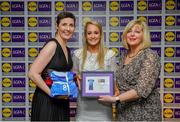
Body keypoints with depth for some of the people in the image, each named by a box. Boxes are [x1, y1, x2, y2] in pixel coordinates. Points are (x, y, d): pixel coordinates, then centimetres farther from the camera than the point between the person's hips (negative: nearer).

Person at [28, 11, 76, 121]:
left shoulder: (67, 50, 10)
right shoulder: (52, 45, -14)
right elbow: (33, 73, -21)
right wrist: (51, 93, -17)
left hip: (61, 101, 8)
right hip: (46, 100, -8)